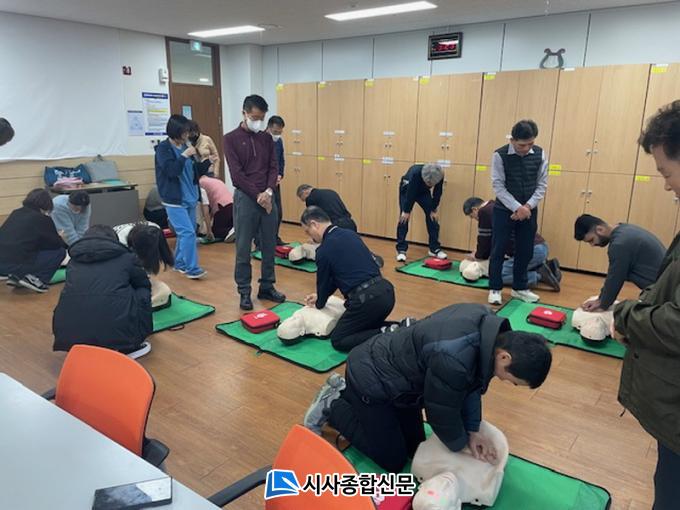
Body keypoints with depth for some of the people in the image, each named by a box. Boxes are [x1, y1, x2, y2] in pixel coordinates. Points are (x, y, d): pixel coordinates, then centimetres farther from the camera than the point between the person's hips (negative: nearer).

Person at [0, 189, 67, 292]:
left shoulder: (16, 213, 17)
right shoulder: (42, 219, -2)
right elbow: (56, 244, 7)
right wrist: (63, 241, 31)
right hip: (18, 265, -7)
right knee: (60, 251, 7)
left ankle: (15, 276, 16)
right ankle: (33, 278, -2)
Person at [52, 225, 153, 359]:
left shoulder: (74, 261, 23)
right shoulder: (126, 257, 15)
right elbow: (145, 286, 31)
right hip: (116, 332, -4)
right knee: (143, 293, 22)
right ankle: (129, 347, 18)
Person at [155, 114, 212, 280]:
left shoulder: (184, 147, 10)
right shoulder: (163, 148, -9)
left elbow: (194, 172, 15)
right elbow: (170, 171, -21)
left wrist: (208, 162, 2)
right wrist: (185, 156, -21)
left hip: (190, 198, 7)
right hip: (175, 200, -7)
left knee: (186, 233, 13)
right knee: (188, 233, -12)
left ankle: (180, 263, 27)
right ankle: (191, 268, -5)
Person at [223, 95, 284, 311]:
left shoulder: (267, 138, 11)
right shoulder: (231, 138, -3)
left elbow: (274, 167, 6)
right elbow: (236, 173, -9)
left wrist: (268, 191, -11)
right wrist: (257, 195, -13)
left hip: (267, 197, 4)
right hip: (245, 197, -4)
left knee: (269, 246, 9)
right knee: (243, 248, 1)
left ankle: (267, 287, 21)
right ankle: (244, 292, 11)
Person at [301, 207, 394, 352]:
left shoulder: (324, 249, -7)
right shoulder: (350, 234, 17)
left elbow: (323, 281, 10)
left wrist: (319, 304, 30)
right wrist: (320, 296, 35)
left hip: (367, 299, -8)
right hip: (386, 291, 8)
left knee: (338, 340, 9)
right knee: (368, 325, 32)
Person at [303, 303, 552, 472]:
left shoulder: (488, 324, -14)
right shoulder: (453, 360, -41)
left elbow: (472, 382, 2)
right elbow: (442, 413, -21)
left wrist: (473, 431, 2)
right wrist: (463, 444, -1)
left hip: (389, 368, 9)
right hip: (370, 380, -8)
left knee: (414, 447, 18)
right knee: (393, 460, 3)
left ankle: (345, 391, 28)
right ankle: (331, 407, 15)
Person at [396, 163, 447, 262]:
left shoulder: (440, 175, -30)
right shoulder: (415, 173, -42)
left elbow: (437, 193, -15)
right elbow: (410, 193, -32)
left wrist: (434, 210, -9)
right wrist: (406, 211, -24)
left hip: (423, 191, 4)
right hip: (407, 189, -4)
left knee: (432, 217, -3)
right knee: (404, 219, -12)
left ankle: (435, 249, 6)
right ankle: (401, 250, -7)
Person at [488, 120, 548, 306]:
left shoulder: (540, 154, -3)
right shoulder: (500, 155, -13)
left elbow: (542, 185, 0)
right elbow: (499, 186, -14)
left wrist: (528, 206, -13)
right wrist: (517, 208, -20)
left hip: (529, 210, 3)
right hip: (504, 210, -3)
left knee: (525, 251, 10)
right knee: (498, 250, 2)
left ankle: (520, 288, 25)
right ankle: (495, 289, 15)